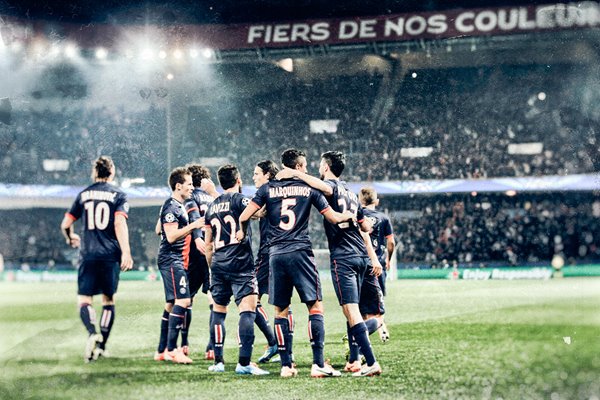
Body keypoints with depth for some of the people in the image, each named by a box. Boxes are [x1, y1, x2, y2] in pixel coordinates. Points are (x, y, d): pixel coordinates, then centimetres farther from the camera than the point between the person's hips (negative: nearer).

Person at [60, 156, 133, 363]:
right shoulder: (118, 194, 3)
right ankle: (102, 345, 10)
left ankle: (92, 334, -27)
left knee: (84, 299, 0)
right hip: (110, 255, 0)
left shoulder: (84, 194, 10)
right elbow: (119, 223, -12)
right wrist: (126, 252, -17)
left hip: (88, 254, 0)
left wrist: (70, 238, 33)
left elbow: (65, 224, 11)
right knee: (108, 300, 13)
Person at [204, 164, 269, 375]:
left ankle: (218, 360, 16)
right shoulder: (239, 200, -2)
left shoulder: (212, 206, 17)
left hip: (218, 265, 7)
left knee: (218, 310, 15)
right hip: (240, 263, -7)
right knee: (247, 309, -10)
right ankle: (244, 362, -18)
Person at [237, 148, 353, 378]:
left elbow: (244, 216, 2)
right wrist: (350, 215, 25)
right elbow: (333, 218, 5)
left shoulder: (268, 188, 8)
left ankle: (286, 365, 5)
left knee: (280, 310, 8)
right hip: (300, 253, -2)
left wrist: (242, 232, 23)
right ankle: (318, 364, -8)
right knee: (315, 306, 0)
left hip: (276, 254, 2)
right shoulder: (309, 188, 5)